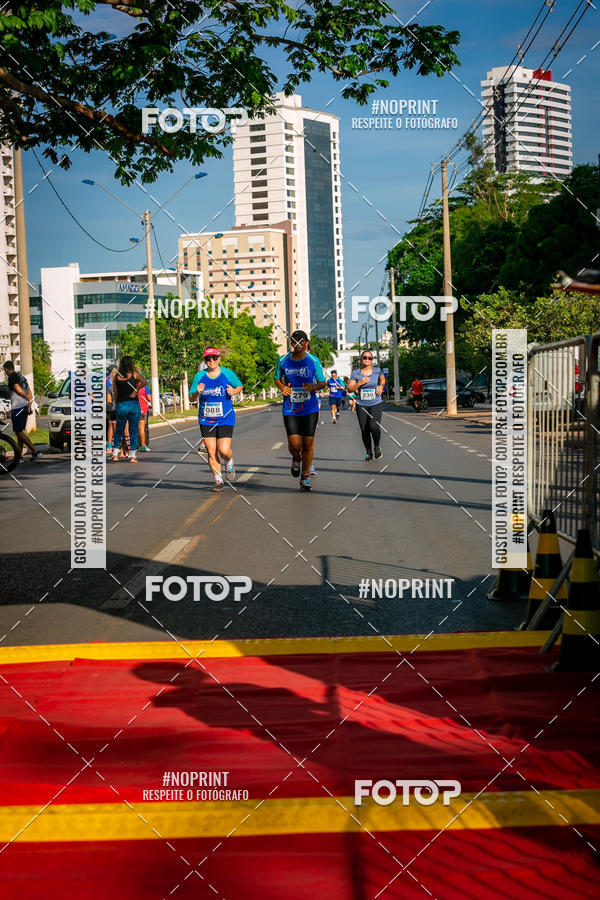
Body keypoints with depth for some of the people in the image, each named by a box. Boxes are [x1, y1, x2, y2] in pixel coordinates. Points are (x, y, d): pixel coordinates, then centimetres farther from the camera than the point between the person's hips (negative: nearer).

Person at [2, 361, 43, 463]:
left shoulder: (12, 377, -10)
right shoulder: (21, 377, 16)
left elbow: (19, 391, -20)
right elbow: (29, 393, 14)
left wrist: (28, 400, -11)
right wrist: (29, 405, 12)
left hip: (17, 408, -9)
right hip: (25, 407, 9)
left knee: (19, 432, -6)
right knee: (19, 432, 13)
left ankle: (36, 452, -13)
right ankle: (20, 456, 14)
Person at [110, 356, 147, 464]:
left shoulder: (116, 376, 3)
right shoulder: (134, 374, -3)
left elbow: (115, 394, 6)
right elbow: (144, 382, -20)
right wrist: (136, 390, -12)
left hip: (121, 405, 2)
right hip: (134, 405, -2)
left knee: (119, 431, 13)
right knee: (133, 431, 5)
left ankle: (115, 454, 6)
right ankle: (132, 456, 3)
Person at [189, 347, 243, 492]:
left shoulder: (228, 374, -1)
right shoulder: (199, 376, 1)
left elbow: (240, 386, 15)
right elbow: (191, 398, 5)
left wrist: (234, 391, -8)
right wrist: (197, 392, -18)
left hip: (225, 419, -2)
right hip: (206, 420, 2)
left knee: (223, 450, -11)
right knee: (211, 452, -2)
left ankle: (229, 463, 25)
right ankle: (218, 480, 12)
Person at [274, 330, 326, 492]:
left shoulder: (313, 361, -2)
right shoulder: (282, 360, 1)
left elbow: (322, 382, 6)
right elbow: (277, 378, 17)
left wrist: (314, 387, -16)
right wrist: (282, 388, -5)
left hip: (310, 408, 0)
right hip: (290, 409, 0)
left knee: (308, 443, 1)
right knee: (294, 444, -11)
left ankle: (305, 477, 17)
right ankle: (296, 458, 26)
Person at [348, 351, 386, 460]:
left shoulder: (377, 370, 3)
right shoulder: (356, 373, 1)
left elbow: (382, 379, 24)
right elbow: (350, 388, -1)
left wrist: (381, 385, 4)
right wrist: (360, 383, -15)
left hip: (375, 404, -1)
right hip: (361, 405, 1)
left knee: (374, 427, -19)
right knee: (364, 430, 2)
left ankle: (377, 447, 9)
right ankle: (368, 452, 22)